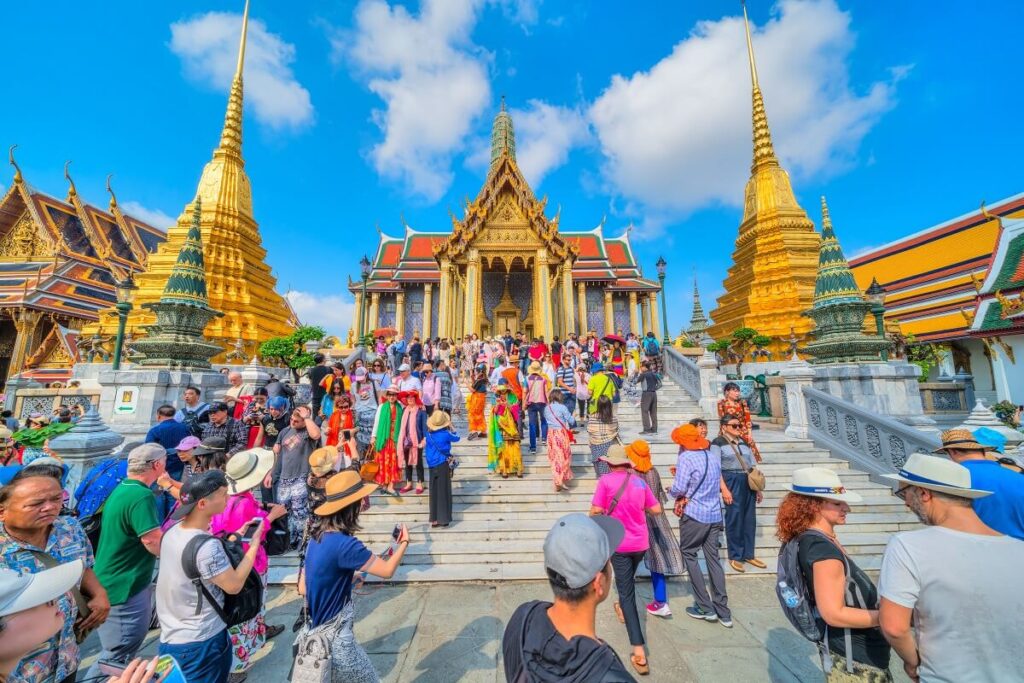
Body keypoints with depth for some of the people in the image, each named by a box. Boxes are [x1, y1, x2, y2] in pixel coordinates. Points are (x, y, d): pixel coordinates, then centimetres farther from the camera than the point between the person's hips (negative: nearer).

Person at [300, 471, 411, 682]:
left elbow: (303, 588, 5)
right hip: (334, 637, -7)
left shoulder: (317, 538, -4)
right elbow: (387, 571, -22)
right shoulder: (345, 544, -30)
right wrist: (404, 541, -6)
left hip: (315, 630, 7)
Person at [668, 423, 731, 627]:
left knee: (689, 555, 11)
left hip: (694, 515, -6)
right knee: (713, 558, 15)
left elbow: (678, 490, -18)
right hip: (715, 515, 6)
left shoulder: (686, 458, -15)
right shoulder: (714, 457, 6)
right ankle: (723, 612, 22)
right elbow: (716, 485, 16)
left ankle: (705, 608, 14)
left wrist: (670, 490, 3)